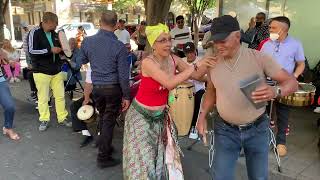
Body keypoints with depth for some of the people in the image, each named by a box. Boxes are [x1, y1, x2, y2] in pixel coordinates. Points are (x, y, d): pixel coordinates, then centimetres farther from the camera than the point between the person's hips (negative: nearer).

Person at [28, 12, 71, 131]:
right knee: (43, 98, 4)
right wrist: (50, 50, -20)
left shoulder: (54, 33, 9)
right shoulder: (35, 33, -9)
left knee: (60, 96, 8)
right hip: (41, 71, -5)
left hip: (57, 70, 5)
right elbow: (32, 51, -17)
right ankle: (44, 120, 19)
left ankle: (62, 118, 20)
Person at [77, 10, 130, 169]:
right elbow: (123, 75, -14)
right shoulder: (119, 46, -16)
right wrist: (126, 96, -4)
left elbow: (82, 61, 14)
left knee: (102, 117, 24)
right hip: (113, 88, -4)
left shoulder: (87, 41, -5)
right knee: (109, 121, 6)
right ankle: (103, 157, 17)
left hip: (96, 86, 4)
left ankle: (104, 146, 40)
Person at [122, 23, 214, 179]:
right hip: (141, 115, -5)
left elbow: (197, 75, -2)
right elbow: (170, 83, -36)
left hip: (161, 115, 5)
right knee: (142, 160, 8)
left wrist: (207, 62, -20)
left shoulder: (174, 59, -6)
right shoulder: (148, 62, -25)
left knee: (162, 158, 14)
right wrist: (196, 65, -32)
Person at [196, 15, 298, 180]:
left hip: (257, 129, -1)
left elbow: (292, 82, -12)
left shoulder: (259, 58, -15)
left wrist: (275, 91, -34)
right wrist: (202, 115, 0)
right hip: (225, 130, 1)